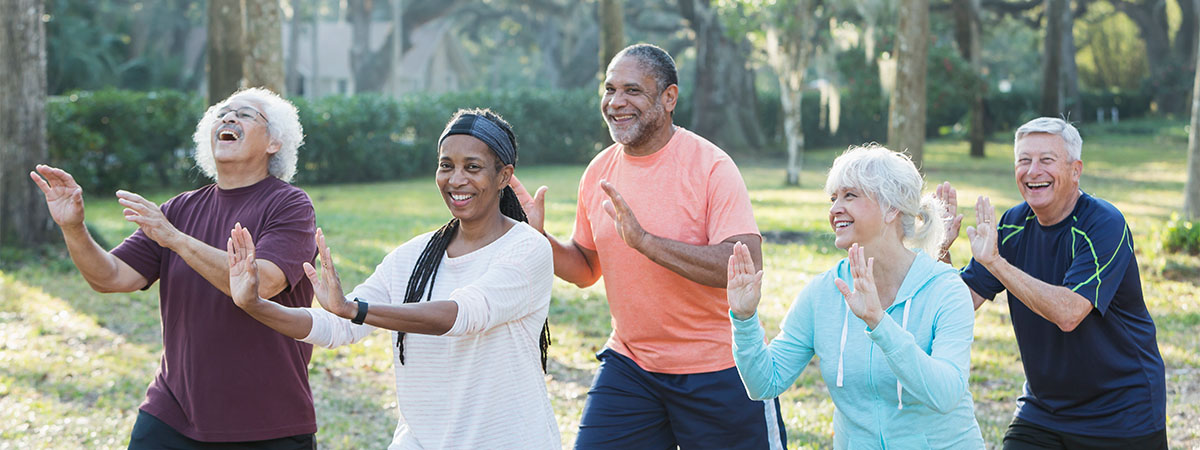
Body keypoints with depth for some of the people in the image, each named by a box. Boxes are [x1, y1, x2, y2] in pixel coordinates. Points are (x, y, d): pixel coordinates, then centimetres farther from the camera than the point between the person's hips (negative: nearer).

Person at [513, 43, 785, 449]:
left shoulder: (710, 167, -15)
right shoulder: (598, 173, 3)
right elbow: (586, 268, 16)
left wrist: (644, 240, -31)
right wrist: (538, 238, -4)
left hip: (716, 370, -5)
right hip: (629, 366, 5)